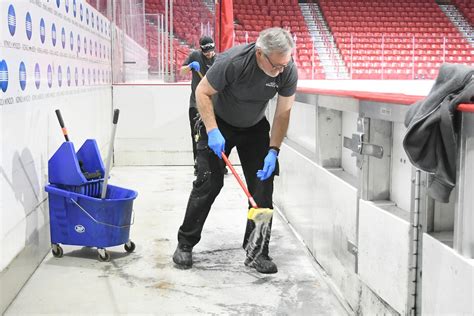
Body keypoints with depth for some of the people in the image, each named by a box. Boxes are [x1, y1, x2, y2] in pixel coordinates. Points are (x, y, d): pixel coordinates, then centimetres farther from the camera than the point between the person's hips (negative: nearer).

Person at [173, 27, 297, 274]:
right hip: (220, 122, -3)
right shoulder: (233, 61, -33)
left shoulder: (288, 71, -22)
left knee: (263, 183, -7)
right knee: (208, 183, -7)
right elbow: (203, 92, -20)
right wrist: (212, 131, -27)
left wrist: (273, 151, -18)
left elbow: (283, 113, -11)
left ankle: (257, 253, 3)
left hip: (255, 127, 3)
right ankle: (185, 244, 9)